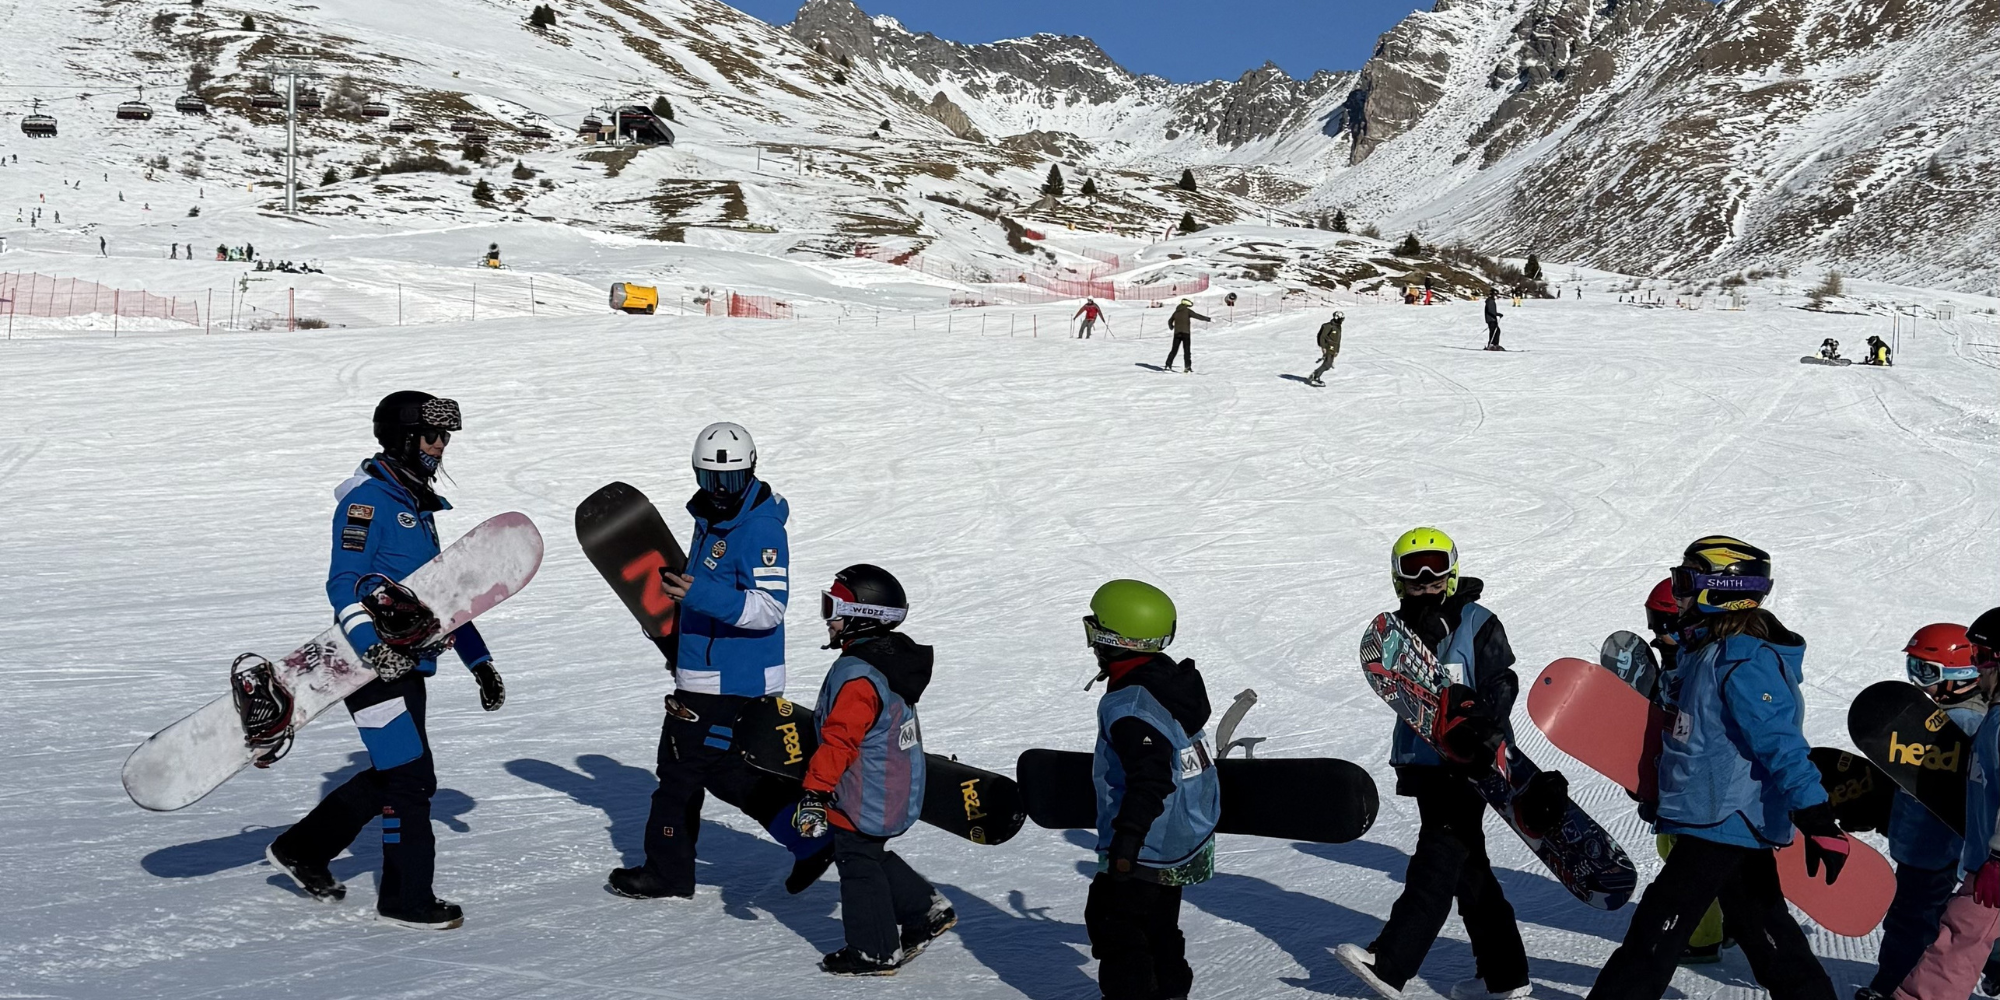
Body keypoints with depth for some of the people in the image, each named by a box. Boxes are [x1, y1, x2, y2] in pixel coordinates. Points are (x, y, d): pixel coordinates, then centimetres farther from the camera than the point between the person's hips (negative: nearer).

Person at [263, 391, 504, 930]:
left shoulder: (417, 507, 19)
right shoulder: (367, 499, -10)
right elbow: (344, 582, -19)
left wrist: (480, 661, 24)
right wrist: (370, 645, -34)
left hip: (409, 664, 9)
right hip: (374, 664, -9)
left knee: (391, 775, 14)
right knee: (411, 778, -7)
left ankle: (302, 848, 31)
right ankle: (406, 898, 5)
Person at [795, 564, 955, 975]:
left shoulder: (856, 675, -25)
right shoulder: (893, 658, 6)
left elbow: (838, 741, -26)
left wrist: (814, 793, -22)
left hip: (865, 802, -10)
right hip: (899, 793, 10)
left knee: (858, 865, 4)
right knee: (871, 856, 24)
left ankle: (875, 952, 14)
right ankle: (928, 911, 28)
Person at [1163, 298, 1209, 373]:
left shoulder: (1176, 312, 13)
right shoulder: (1187, 311, -3)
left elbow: (1170, 321, 26)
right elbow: (1197, 316, -8)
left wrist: (1171, 327, 49)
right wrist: (1209, 319, -5)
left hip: (1177, 333, 4)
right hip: (1186, 333, -4)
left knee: (1174, 350, 11)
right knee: (1187, 350, -4)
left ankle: (1168, 364, 3)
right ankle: (1187, 366, -14)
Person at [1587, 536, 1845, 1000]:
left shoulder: (1745, 663, -20)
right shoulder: (1705, 649, 11)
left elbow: (1782, 745, -26)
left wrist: (1816, 819, -30)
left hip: (1724, 821, -10)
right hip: (1739, 822, 10)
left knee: (1657, 930, -7)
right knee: (1762, 929, 17)